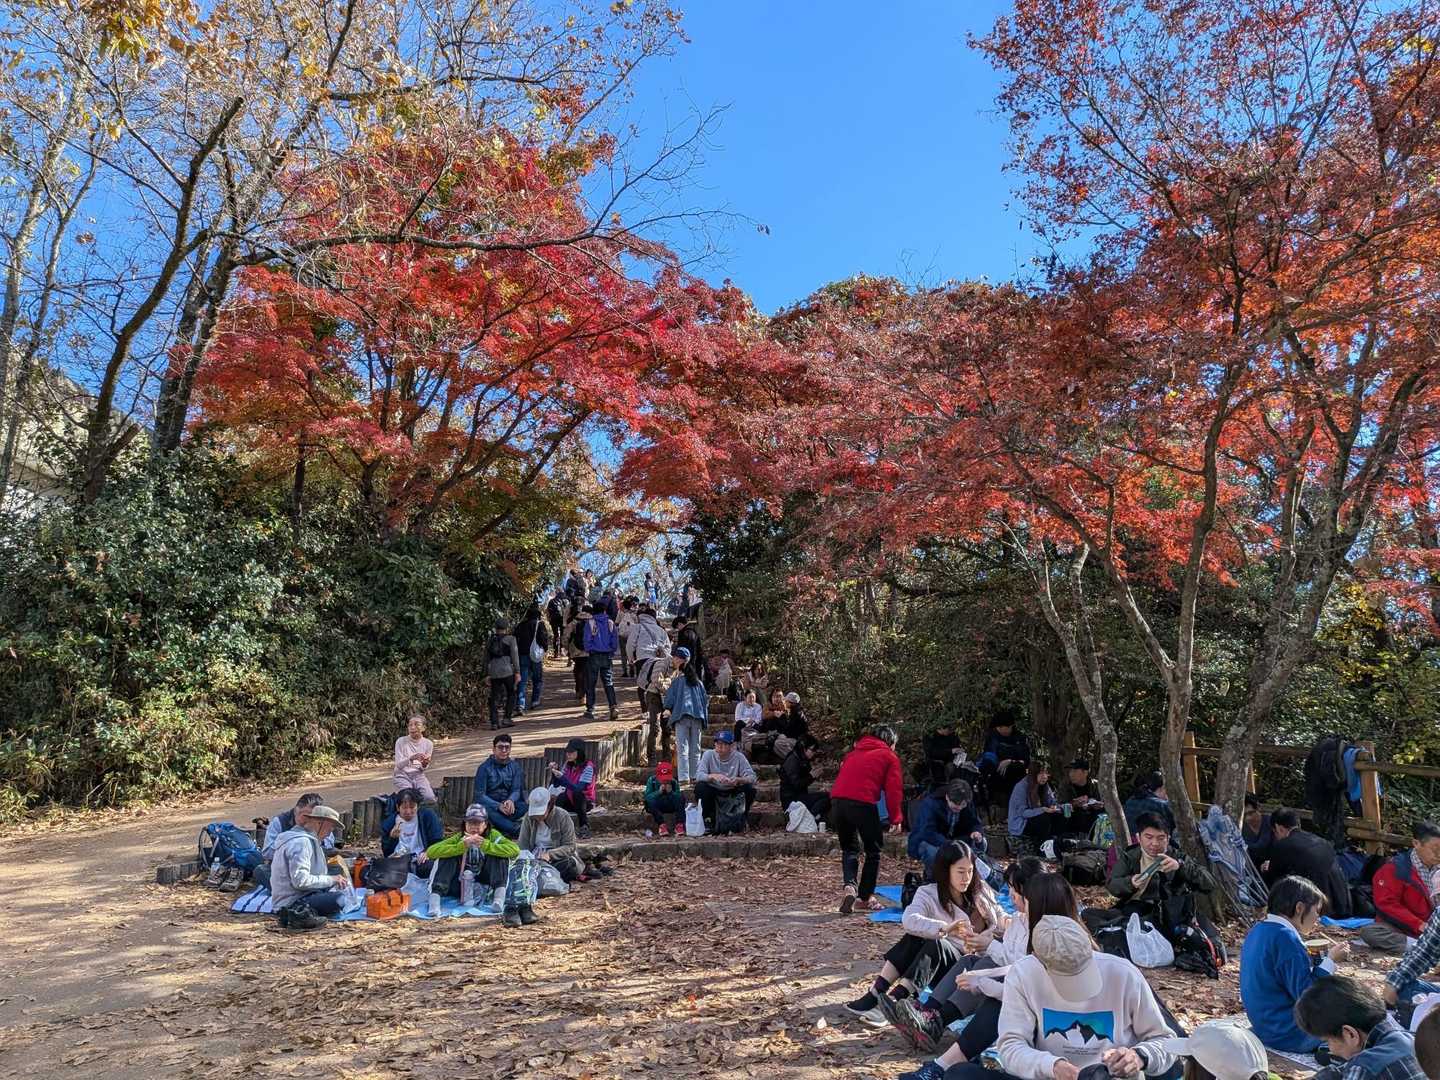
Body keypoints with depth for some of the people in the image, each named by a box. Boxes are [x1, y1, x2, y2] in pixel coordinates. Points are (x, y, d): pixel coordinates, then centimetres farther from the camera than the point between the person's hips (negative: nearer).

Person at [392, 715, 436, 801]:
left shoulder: (428, 744, -2)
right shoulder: (401, 741, -8)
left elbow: (423, 769, 6)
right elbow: (398, 764, -14)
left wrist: (425, 764, -20)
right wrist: (411, 758, -33)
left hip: (418, 775, 2)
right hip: (402, 775, -2)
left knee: (430, 798, -24)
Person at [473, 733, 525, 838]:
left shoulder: (514, 766, 7)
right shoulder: (485, 767, -4)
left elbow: (516, 790, 0)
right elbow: (479, 795, -10)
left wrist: (511, 801, -25)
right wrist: (498, 806, -26)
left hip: (508, 805, 3)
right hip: (490, 805, -3)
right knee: (485, 810, -39)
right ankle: (516, 829, -49)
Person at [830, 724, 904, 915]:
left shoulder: (854, 752, 28)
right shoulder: (889, 757, 12)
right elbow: (893, 790, 4)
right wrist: (895, 819, 8)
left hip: (837, 799, 5)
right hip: (863, 803, -5)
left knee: (849, 848, 19)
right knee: (873, 851, 15)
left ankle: (850, 886, -5)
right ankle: (864, 897, 17)